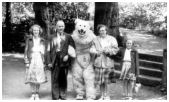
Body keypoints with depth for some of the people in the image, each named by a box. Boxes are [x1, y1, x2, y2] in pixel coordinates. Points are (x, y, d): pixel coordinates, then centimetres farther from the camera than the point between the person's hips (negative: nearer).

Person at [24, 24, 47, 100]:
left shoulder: (42, 41, 8)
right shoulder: (28, 40, 4)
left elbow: (44, 52, 8)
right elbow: (26, 52, 4)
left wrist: (44, 62, 2)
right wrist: (26, 62, -4)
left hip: (39, 61, 1)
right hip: (31, 61, -1)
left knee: (39, 79, 1)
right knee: (31, 78, 0)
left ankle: (37, 94, 12)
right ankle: (33, 94, 12)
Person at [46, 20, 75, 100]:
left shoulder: (68, 37, 5)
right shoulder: (52, 38, 9)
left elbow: (73, 49, 2)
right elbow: (48, 50, 6)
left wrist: (68, 56, -12)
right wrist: (48, 62, -2)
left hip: (64, 61, -1)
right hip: (55, 61, 1)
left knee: (63, 80, 7)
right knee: (54, 80, 1)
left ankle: (63, 96, 17)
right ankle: (55, 97, 8)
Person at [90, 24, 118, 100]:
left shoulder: (112, 39, 7)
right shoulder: (95, 39, 13)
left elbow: (115, 50, 0)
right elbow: (92, 49, 4)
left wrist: (108, 51, -15)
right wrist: (96, 52, -16)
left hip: (108, 63, -2)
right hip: (98, 63, 2)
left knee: (106, 81, -1)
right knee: (100, 81, 5)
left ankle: (107, 96, 14)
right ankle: (102, 96, 21)